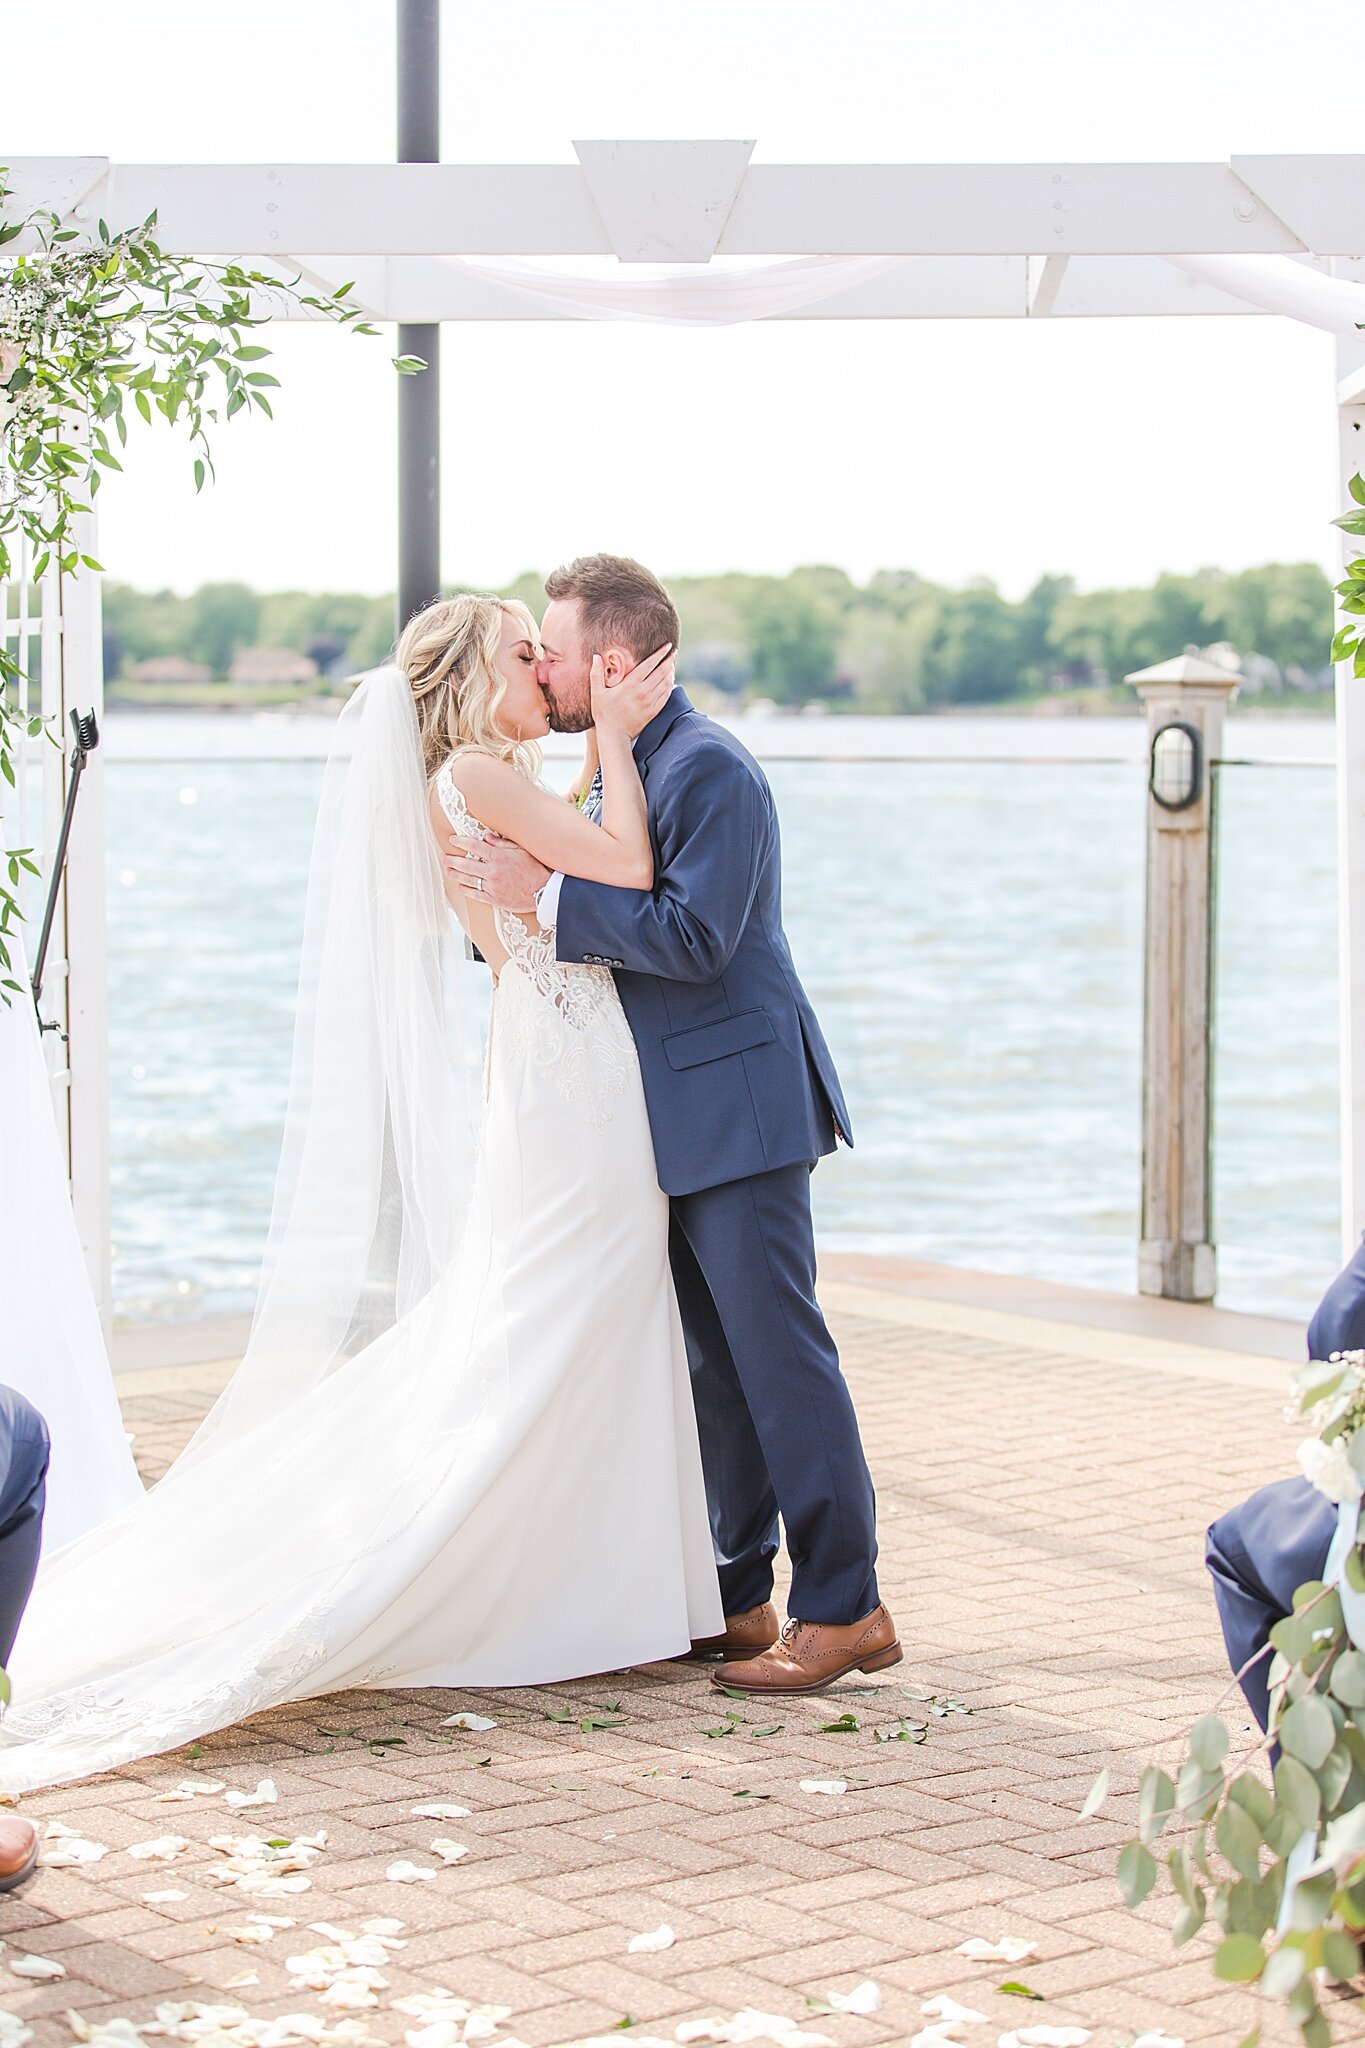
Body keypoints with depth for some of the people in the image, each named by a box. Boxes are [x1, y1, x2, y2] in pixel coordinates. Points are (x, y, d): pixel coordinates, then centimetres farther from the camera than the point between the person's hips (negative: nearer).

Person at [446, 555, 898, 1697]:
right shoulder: (622, 767, 15)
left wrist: (546, 895, -20)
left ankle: (846, 1610, -2)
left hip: (737, 1106, -10)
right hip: (675, 1115, 10)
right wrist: (508, 897, 10)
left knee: (778, 1351, -7)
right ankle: (738, 1598, 20)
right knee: (716, 1361, 13)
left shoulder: (709, 769, -15)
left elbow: (695, 937, -24)